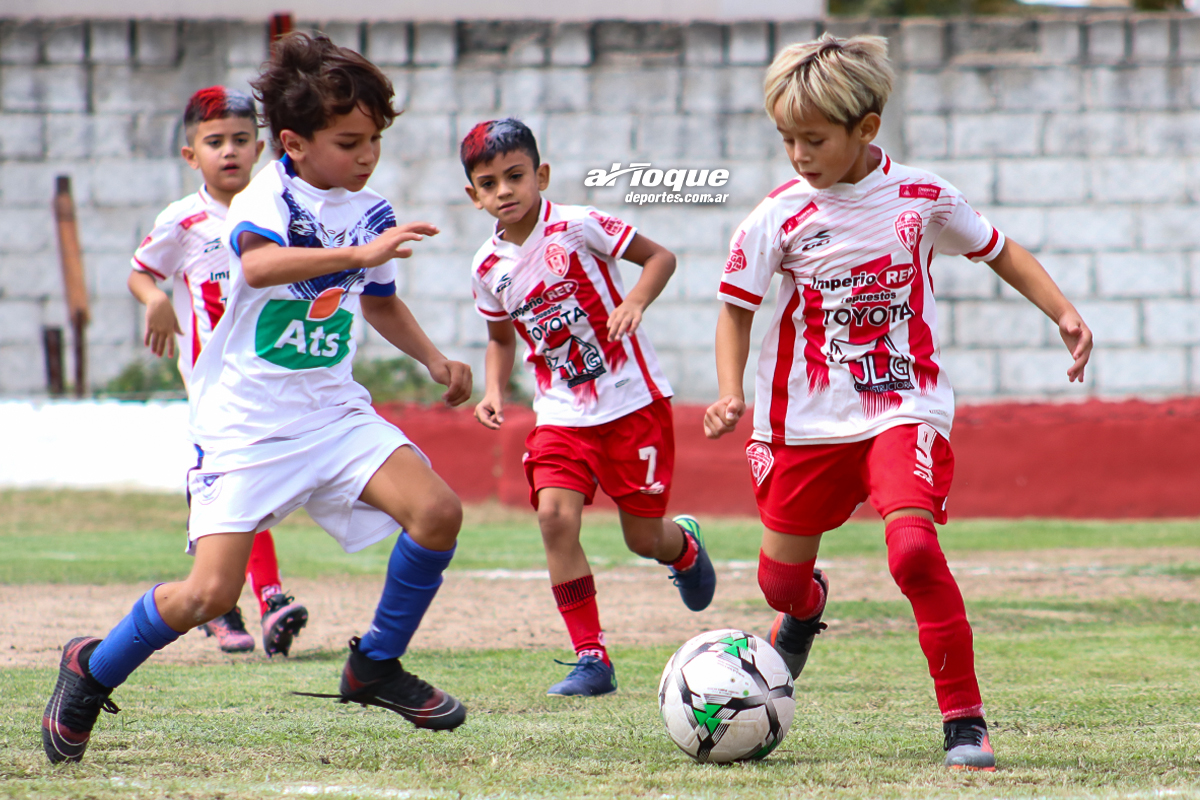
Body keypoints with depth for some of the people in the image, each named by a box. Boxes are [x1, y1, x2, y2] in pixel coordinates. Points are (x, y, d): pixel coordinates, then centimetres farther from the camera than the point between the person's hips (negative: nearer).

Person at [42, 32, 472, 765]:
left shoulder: (371, 214, 7)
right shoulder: (271, 197, -13)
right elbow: (258, 264, -37)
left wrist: (434, 360, 15)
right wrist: (360, 252, -46)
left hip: (332, 411, 6)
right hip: (246, 421, -6)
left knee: (438, 510, -16)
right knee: (212, 592, -15)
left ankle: (377, 667, 5)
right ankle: (93, 672, 12)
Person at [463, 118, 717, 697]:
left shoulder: (576, 226, -13)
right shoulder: (488, 267, 1)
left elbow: (659, 257, -7)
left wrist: (636, 302, -25)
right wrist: (495, 390, 2)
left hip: (632, 399, -4)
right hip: (561, 413, 4)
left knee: (643, 538, 1)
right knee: (555, 514, -18)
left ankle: (684, 547, 41)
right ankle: (591, 660, -12)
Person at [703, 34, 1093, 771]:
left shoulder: (921, 197, -4)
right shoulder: (779, 217, -6)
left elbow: (999, 251, 12)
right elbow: (737, 308, 3)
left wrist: (1062, 310, 0)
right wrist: (731, 393, -12)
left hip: (905, 408, -2)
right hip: (809, 423, 2)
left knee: (914, 548, -26)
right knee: (780, 578, 13)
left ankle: (964, 718, -18)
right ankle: (807, 605, 54)